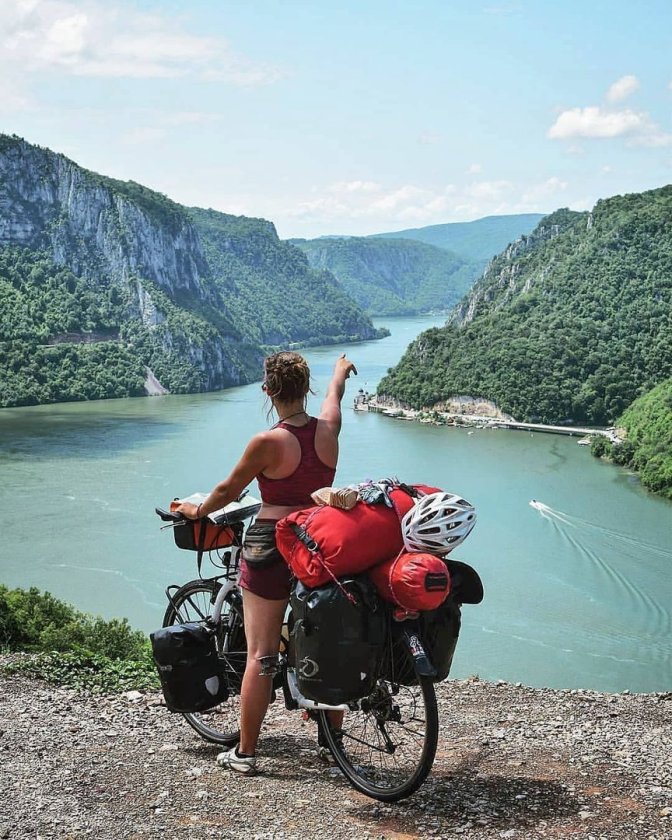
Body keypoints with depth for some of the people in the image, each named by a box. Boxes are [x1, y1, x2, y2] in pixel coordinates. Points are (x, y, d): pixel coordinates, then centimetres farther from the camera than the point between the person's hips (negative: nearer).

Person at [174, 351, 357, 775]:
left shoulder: (268, 442, -16)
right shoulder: (328, 427, -2)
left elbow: (229, 490, -3)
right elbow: (334, 394, 22)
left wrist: (198, 510, 16)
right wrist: (341, 370, 44)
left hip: (272, 545, -5)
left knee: (260, 653, 2)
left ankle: (246, 752, 8)